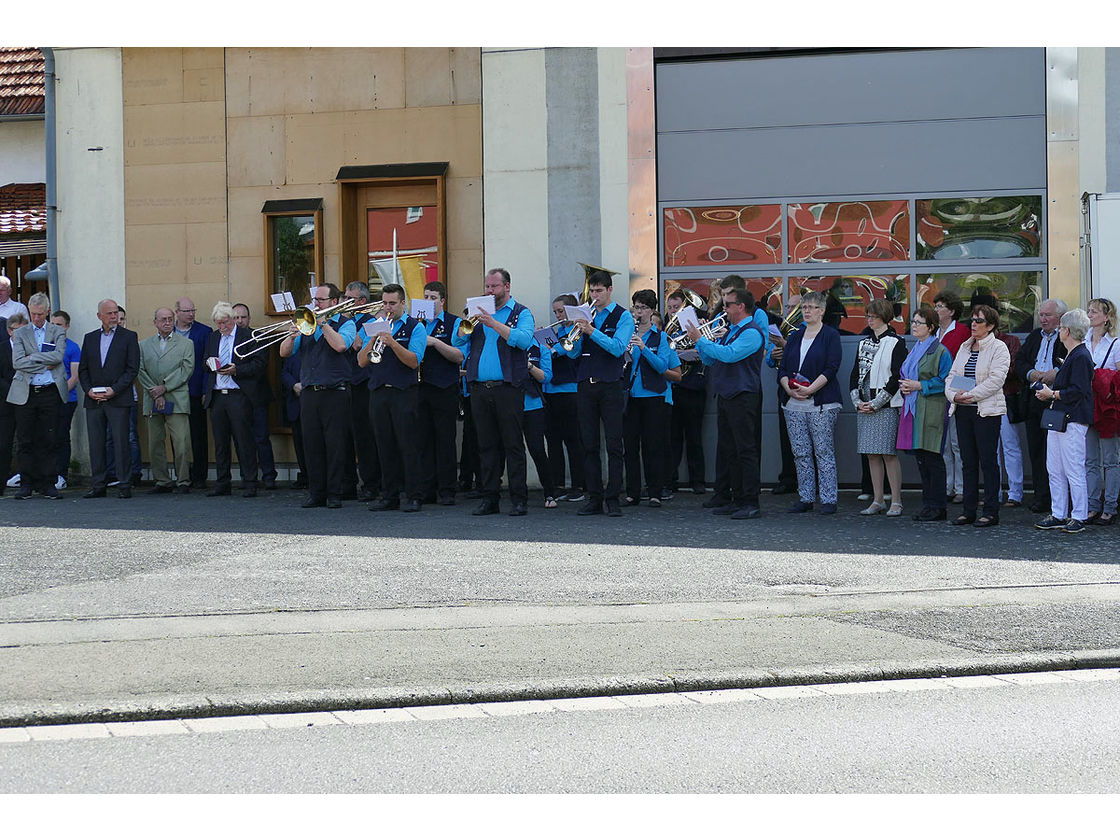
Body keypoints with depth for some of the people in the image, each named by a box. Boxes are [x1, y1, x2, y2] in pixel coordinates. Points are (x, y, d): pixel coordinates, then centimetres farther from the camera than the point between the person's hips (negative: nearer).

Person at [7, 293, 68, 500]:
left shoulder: (58, 332, 9)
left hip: (50, 392, 0)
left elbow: (58, 356, -10)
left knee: (48, 440, 1)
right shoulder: (20, 333, 9)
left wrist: (32, 357, -9)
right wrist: (44, 366, -9)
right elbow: (17, 363, -5)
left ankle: (47, 484, 7)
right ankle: (27, 483, 8)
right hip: (25, 393, 0)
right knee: (26, 440, 1)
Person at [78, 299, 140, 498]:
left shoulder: (129, 337, 3)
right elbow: (83, 370, 14)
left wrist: (114, 390, -12)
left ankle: (125, 486, -1)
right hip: (93, 400, 4)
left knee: (121, 442, -5)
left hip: (118, 400, -4)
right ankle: (99, 486, 11)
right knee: (96, 444, 5)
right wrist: (89, 390, -3)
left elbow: (133, 368, -3)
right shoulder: (90, 338, 15)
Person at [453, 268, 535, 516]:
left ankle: (519, 499, -1)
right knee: (486, 446, 7)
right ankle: (489, 498, 12)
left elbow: (524, 340, -14)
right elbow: (457, 342, 10)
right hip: (479, 389, 5)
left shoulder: (521, 313, 5)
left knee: (513, 445, -4)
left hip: (507, 389, -4)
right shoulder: (479, 313, 18)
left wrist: (493, 323, -20)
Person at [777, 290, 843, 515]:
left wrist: (810, 389, -17)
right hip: (793, 404, 5)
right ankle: (805, 498, 11)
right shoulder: (794, 337, 17)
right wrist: (789, 388, -8)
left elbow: (832, 368, -9)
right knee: (801, 454, 6)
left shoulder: (830, 335, 1)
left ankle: (828, 499, -2)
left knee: (824, 452, -4)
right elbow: (782, 369, 12)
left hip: (821, 403, -5)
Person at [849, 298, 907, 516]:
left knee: (889, 454, -7)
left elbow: (896, 378, -10)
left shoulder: (896, 343, -4)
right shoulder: (864, 343, 16)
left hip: (886, 407, -6)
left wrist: (875, 404, -13)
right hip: (864, 406, 6)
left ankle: (896, 502, -1)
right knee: (872, 455, 7)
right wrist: (857, 401, 1)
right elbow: (855, 373, 16)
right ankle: (877, 501, 12)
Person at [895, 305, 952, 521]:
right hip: (912, 409, 8)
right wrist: (904, 387, 5)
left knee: (932, 458, -8)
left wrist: (919, 386, -15)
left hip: (931, 411, -8)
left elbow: (945, 381, -12)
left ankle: (937, 508, -3)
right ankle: (928, 505, 14)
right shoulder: (913, 350, 18)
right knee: (920, 458, 9)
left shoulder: (939, 351, -7)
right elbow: (903, 375, 26)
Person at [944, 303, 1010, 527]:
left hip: (987, 411, -7)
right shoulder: (965, 347, 16)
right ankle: (969, 511, 14)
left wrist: (971, 395, -18)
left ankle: (991, 512, 0)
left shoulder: (998, 348, -5)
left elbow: (995, 379, -15)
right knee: (968, 461, 9)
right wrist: (954, 395, -6)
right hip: (963, 411, 7)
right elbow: (952, 375, 13)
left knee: (988, 461, -5)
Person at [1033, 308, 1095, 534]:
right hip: (1058, 419, 10)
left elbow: (1078, 391, -19)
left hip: (1072, 421, -10)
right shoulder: (1071, 355, 18)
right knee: (1054, 470, 11)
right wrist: (1049, 393, 11)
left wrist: (1052, 394, -10)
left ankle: (1079, 517, 2)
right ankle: (1058, 515, 18)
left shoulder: (1081, 356, -14)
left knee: (1074, 471, -5)